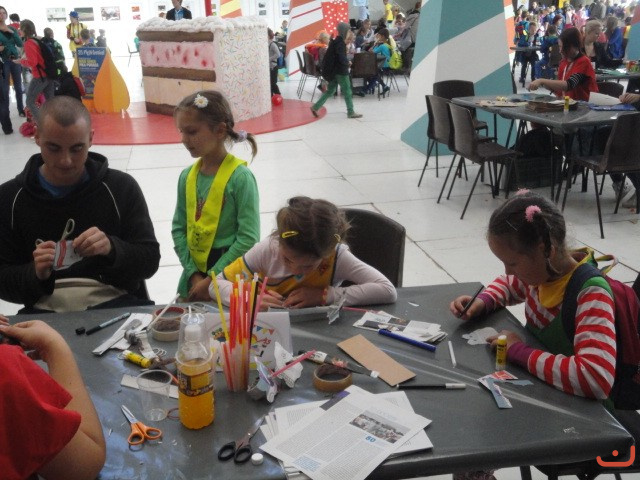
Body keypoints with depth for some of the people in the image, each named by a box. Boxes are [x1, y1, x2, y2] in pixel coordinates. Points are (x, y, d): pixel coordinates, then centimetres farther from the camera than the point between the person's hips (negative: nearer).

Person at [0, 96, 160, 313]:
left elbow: (150, 260, 5)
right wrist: (35, 274, -15)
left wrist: (111, 248, -15)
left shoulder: (121, 187, 6)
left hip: (116, 305, -1)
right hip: (46, 313, 1)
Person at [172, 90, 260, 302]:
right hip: (194, 277, 5)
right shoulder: (187, 176, 3)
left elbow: (249, 239, -16)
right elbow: (179, 229, 5)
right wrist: (193, 274, -7)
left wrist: (212, 279, -15)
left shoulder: (240, 177, -14)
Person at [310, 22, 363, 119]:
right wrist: (348, 62, -6)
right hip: (341, 71, -9)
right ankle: (351, 112, 8)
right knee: (347, 92, 1)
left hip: (334, 71, 9)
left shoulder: (335, 41, 11)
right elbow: (342, 58, -24)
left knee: (330, 90, 14)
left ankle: (315, 107, 9)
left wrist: (346, 61, 8)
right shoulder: (340, 42, -18)